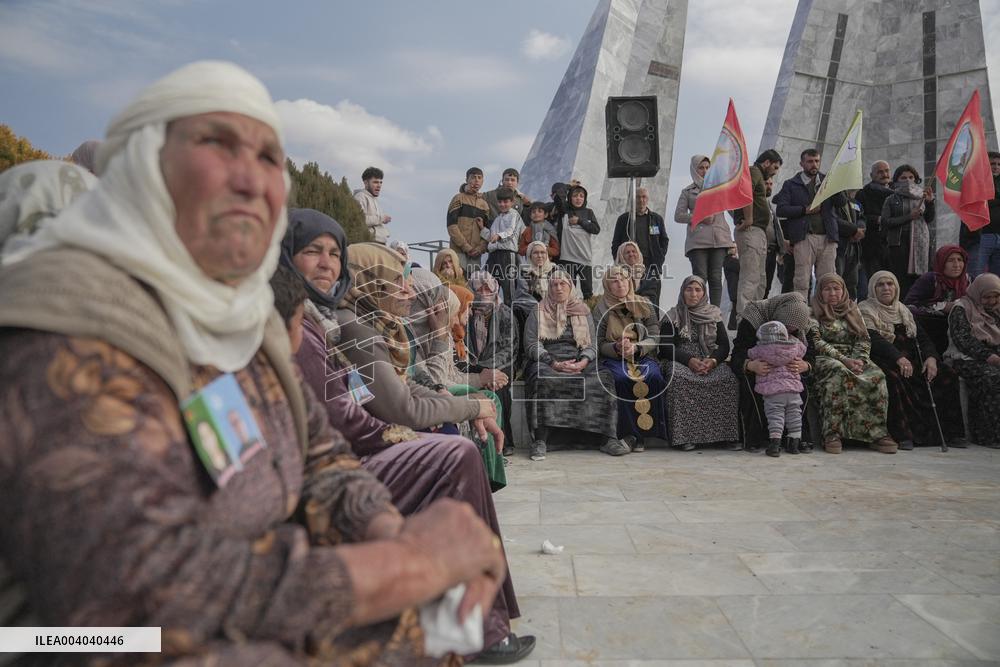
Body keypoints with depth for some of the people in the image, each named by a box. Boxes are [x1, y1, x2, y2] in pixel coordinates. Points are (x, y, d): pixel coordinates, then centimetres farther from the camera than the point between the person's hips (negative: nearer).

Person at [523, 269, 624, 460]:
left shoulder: (582, 311, 18)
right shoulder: (538, 312, 11)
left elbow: (592, 344, 9)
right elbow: (532, 345, -1)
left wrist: (583, 361, -14)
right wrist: (553, 363, -17)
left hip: (580, 361, 2)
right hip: (547, 361, -2)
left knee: (602, 378, -28)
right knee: (543, 380, -37)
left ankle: (609, 439, -26)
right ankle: (540, 441, -33)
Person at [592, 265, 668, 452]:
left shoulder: (645, 306, 12)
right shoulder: (601, 309, 8)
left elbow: (654, 338, 4)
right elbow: (600, 344, 2)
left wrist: (635, 347, -16)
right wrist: (617, 348, -19)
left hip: (643, 357, 1)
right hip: (613, 359, -1)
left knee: (653, 377, -32)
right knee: (622, 379, -35)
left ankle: (642, 433, -24)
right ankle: (627, 433, -25)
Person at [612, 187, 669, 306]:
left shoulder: (657, 218, 14)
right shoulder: (624, 219, 11)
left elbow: (664, 240, 17)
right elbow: (615, 243, 10)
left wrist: (659, 260, 3)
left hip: (651, 266, 1)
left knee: (652, 300, -5)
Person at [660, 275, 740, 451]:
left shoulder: (714, 315, 14)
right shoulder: (672, 317, 6)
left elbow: (724, 345, 8)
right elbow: (665, 348, -4)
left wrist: (713, 360, -15)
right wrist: (689, 360, -20)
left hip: (710, 361, 3)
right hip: (679, 362, -2)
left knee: (728, 379, -29)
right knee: (679, 379, -37)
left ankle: (726, 433, -21)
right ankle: (683, 436, -33)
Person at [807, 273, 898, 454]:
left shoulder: (852, 310, 21)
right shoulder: (814, 313, 7)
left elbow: (864, 339, 12)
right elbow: (817, 342, -6)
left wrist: (859, 359, -9)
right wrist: (843, 359, -18)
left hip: (854, 358, 4)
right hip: (825, 359, -4)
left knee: (877, 375, -27)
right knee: (839, 372, -38)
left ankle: (878, 432, -27)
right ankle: (832, 433, -39)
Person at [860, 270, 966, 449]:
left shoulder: (904, 311, 23)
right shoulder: (865, 310, 4)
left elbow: (922, 337, 13)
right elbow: (872, 340, -13)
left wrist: (931, 357, -9)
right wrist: (898, 358, -27)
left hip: (910, 360, 6)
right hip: (883, 361, -6)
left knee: (947, 375, -14)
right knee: (895, 379, -37)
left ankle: (950, 432, -11)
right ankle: (902, 435, -34)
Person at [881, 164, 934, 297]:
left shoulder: (922, 195, 15)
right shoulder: (891, 200, 7)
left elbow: (929, 219, 12)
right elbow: (886, 222, -5)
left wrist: (930, 202, -3)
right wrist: (909, 217, -12)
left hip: (919, 243, 3)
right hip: (898, 243, -2)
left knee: (917, 279, -4)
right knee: (900, 281, -9)